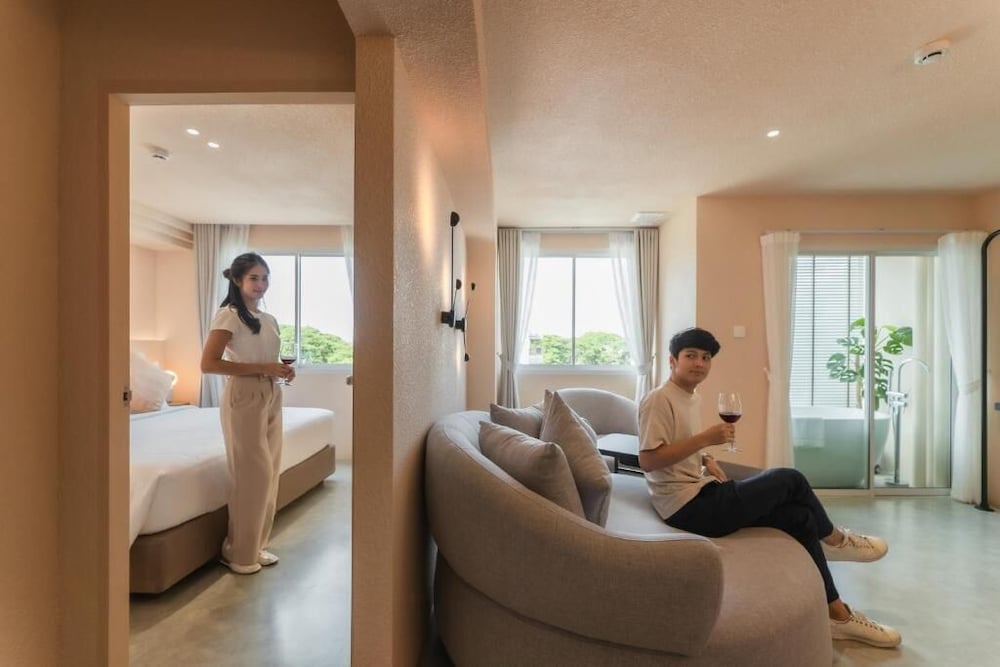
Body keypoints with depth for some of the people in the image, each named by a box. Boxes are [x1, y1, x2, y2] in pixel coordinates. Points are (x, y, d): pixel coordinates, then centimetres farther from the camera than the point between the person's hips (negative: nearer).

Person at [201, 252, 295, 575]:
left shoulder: (268, 319, 14)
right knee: (252, 474, -2)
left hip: (271, 397, 8)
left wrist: (282, 369, 1)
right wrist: (262, 368, -20)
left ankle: (257, 545, 25)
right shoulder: (228, 315, -9)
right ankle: (239, 552, 16)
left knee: (269, 472, 11)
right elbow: (208, 363, -17)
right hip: (244, 398, -7)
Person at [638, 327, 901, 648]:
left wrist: (706, 459, 4)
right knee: (790, 479, -5)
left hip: (701, 496, 9)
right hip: (688, 507, -9)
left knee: (800, 517, 4)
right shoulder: (658, 400, -18)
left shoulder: (693, 398, 13)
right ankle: (835, 539, 25)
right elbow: (648, 460, -25)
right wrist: (705, 439, -25)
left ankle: (838, 615, 19)